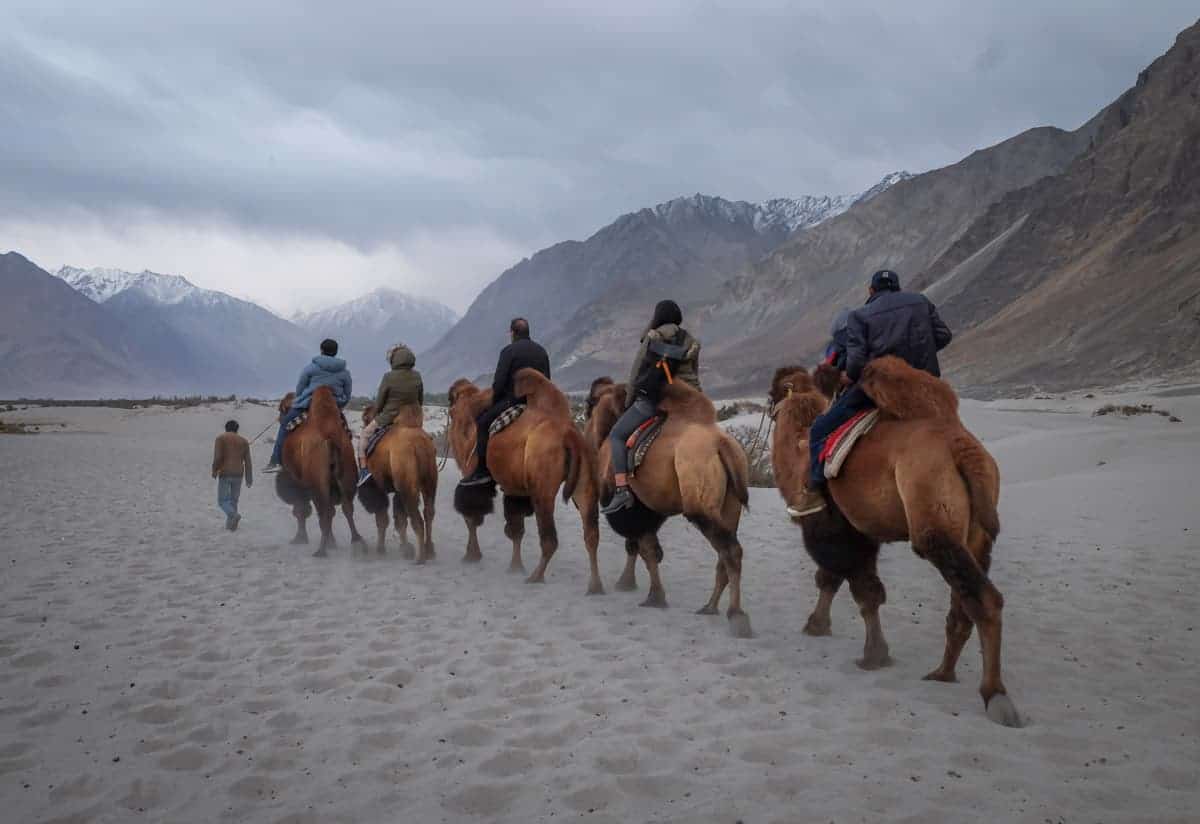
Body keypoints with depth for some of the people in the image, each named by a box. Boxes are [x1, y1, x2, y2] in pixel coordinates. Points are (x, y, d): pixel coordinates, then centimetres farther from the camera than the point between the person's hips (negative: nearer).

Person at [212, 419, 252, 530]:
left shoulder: (221, 438, -1)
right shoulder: (244, 441, 11)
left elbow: (217, 457, -12)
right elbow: (248, 462, 8)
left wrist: (214, 470, 1)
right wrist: (249, 479, 11)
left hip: (225, 474, -4)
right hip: (238, 475, 4)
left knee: (222, 500, 2)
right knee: (233, 500, 13)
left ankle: (234, 515, -23)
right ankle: (230, 524, 12)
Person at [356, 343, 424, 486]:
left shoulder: (389, 378, -17)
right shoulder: (417, 376, -4)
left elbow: (379, 402, -7)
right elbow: (421, 400, 8)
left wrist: (376, 415, 12)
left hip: (389, 417, -4)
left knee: (363, 435, 13)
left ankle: (363, 469, 2)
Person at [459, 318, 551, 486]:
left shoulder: (509, 351, -7)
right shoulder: (542, 352, 13)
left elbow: (499, 382, -10)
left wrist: (495, 402, 4)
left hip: (513, 400, -7)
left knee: (482, 422, 1)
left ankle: (482, 471, -7)